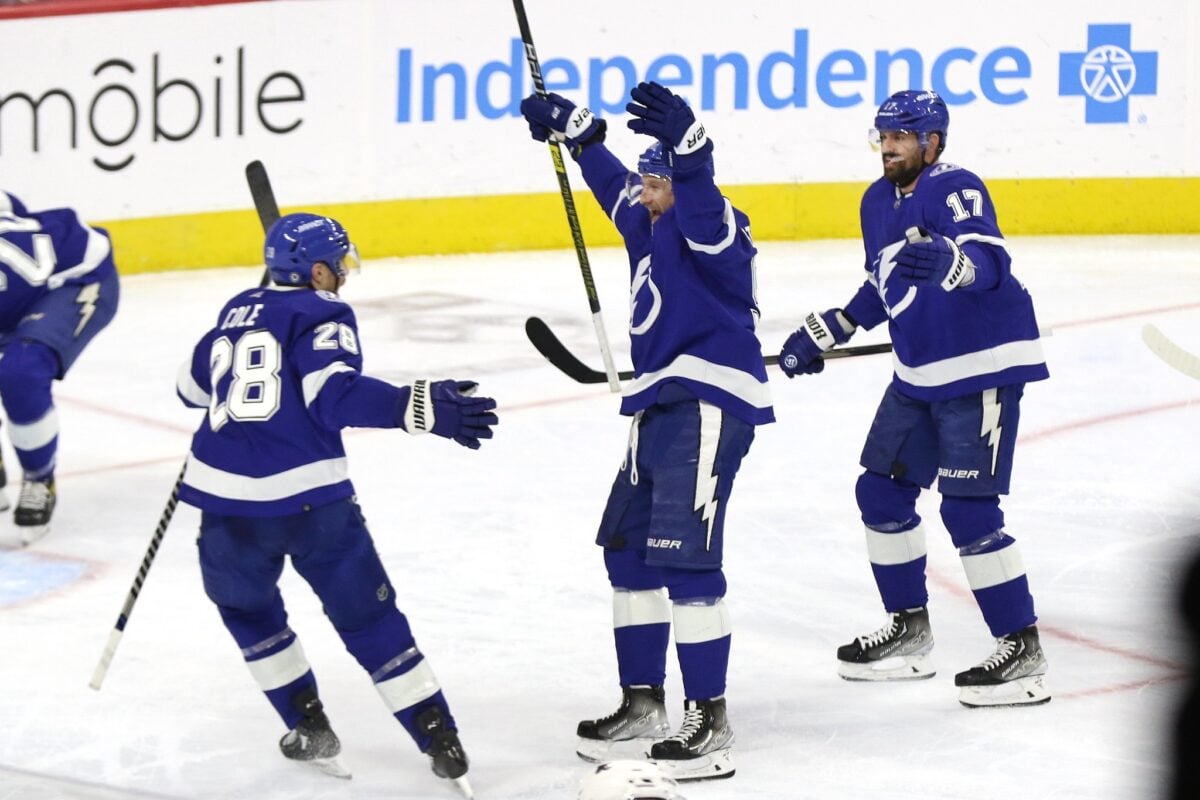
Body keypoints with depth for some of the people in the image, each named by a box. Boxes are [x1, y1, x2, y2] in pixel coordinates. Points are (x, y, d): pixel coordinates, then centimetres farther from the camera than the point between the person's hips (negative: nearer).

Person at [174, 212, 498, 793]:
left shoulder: (237, 310, 19)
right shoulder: (320, 313, 1)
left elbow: (192, 386, 34)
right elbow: (335, 394, -18)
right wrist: (422, 407, -24)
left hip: (226, 495, 4)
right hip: (309, 497, -4)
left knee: (247, 607, 28)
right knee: (368, 617, 6)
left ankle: (310, 728, 26)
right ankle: (440, 740, 4)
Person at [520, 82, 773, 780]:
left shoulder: (710, 225, -8)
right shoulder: (650, 227, 20)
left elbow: (697, 204, -32)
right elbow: (617, 187, 39)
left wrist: (685, 143, -50)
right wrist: (572, 127, 43)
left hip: (709, 403, -11)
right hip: (660, 407, 11)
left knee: (684, 557, -16)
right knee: (629, 552, 13)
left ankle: (710, 722, -14)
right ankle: (643, 707, 22)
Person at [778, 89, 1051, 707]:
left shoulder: (954, 190, -17)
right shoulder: (878, 201, 10)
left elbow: (990, 260, -35)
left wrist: (950, 262, -55)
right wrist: (827, 331, 22)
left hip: (983, 370, -9)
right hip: (918, 373, 9)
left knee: (967, 507, -13)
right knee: (881, 490, 12)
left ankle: (1022, 651, -5)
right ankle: (909, 631, 26)